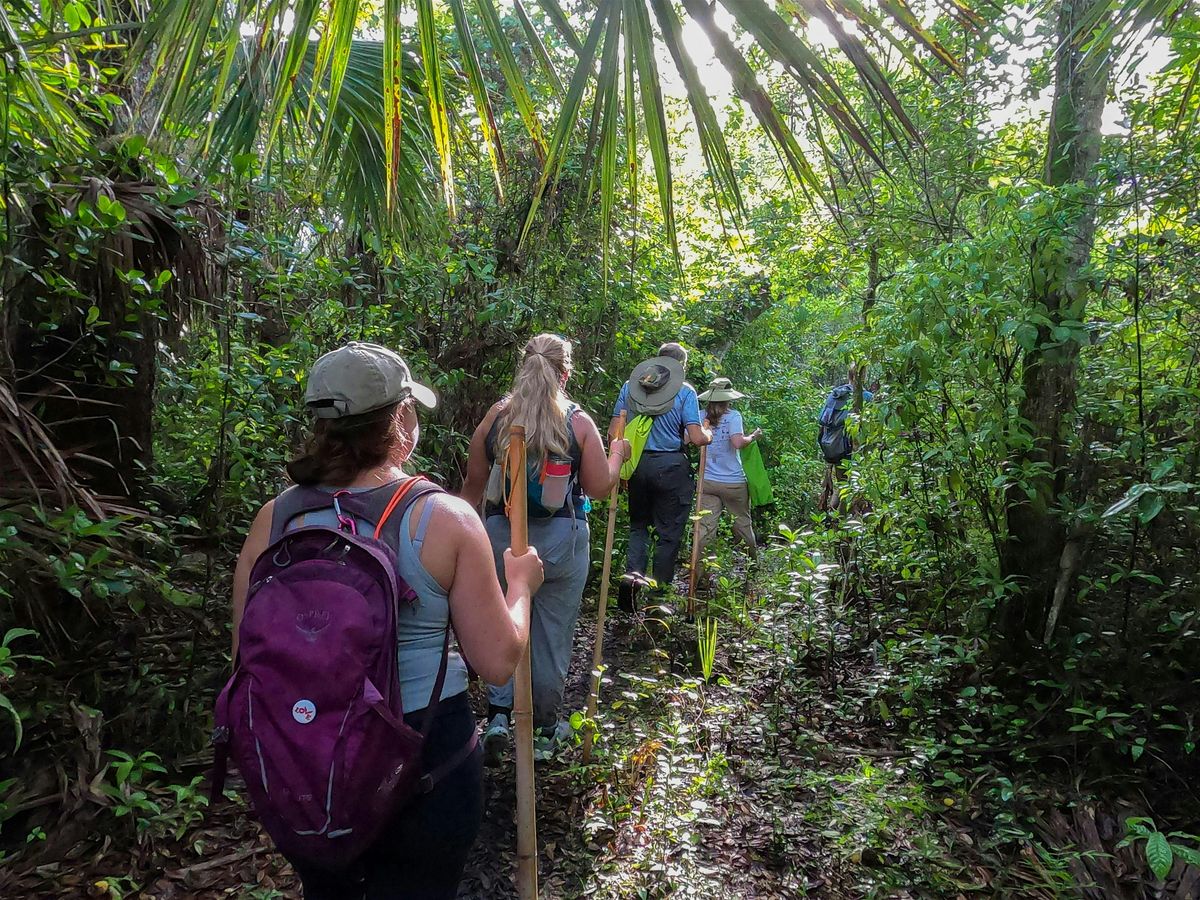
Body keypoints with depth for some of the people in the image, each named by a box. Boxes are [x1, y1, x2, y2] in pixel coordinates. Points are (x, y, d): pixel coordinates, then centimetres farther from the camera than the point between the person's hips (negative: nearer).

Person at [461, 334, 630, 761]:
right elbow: (600, 487, -3)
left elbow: (473, 487, 3)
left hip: (502, 535, 2)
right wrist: (617, 455, 15)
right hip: (561, 542, -1)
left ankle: (498, 712, 10)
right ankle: (546, 729, 28)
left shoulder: (496, 415, -2)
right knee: (552, 634, 13)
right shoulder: (578, 422, -8)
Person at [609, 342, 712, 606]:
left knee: (638, 524, 18)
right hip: (670, 466, -3)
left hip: (636, 464, 3)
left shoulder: (629, 386, 6)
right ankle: (659, 591, 13)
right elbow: (697, 438, -9)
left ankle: (633, 572, -4)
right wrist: (709, 434, 12)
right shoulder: (684, 391, -4)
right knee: (669, 531, 9)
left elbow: (613, 431, 3)